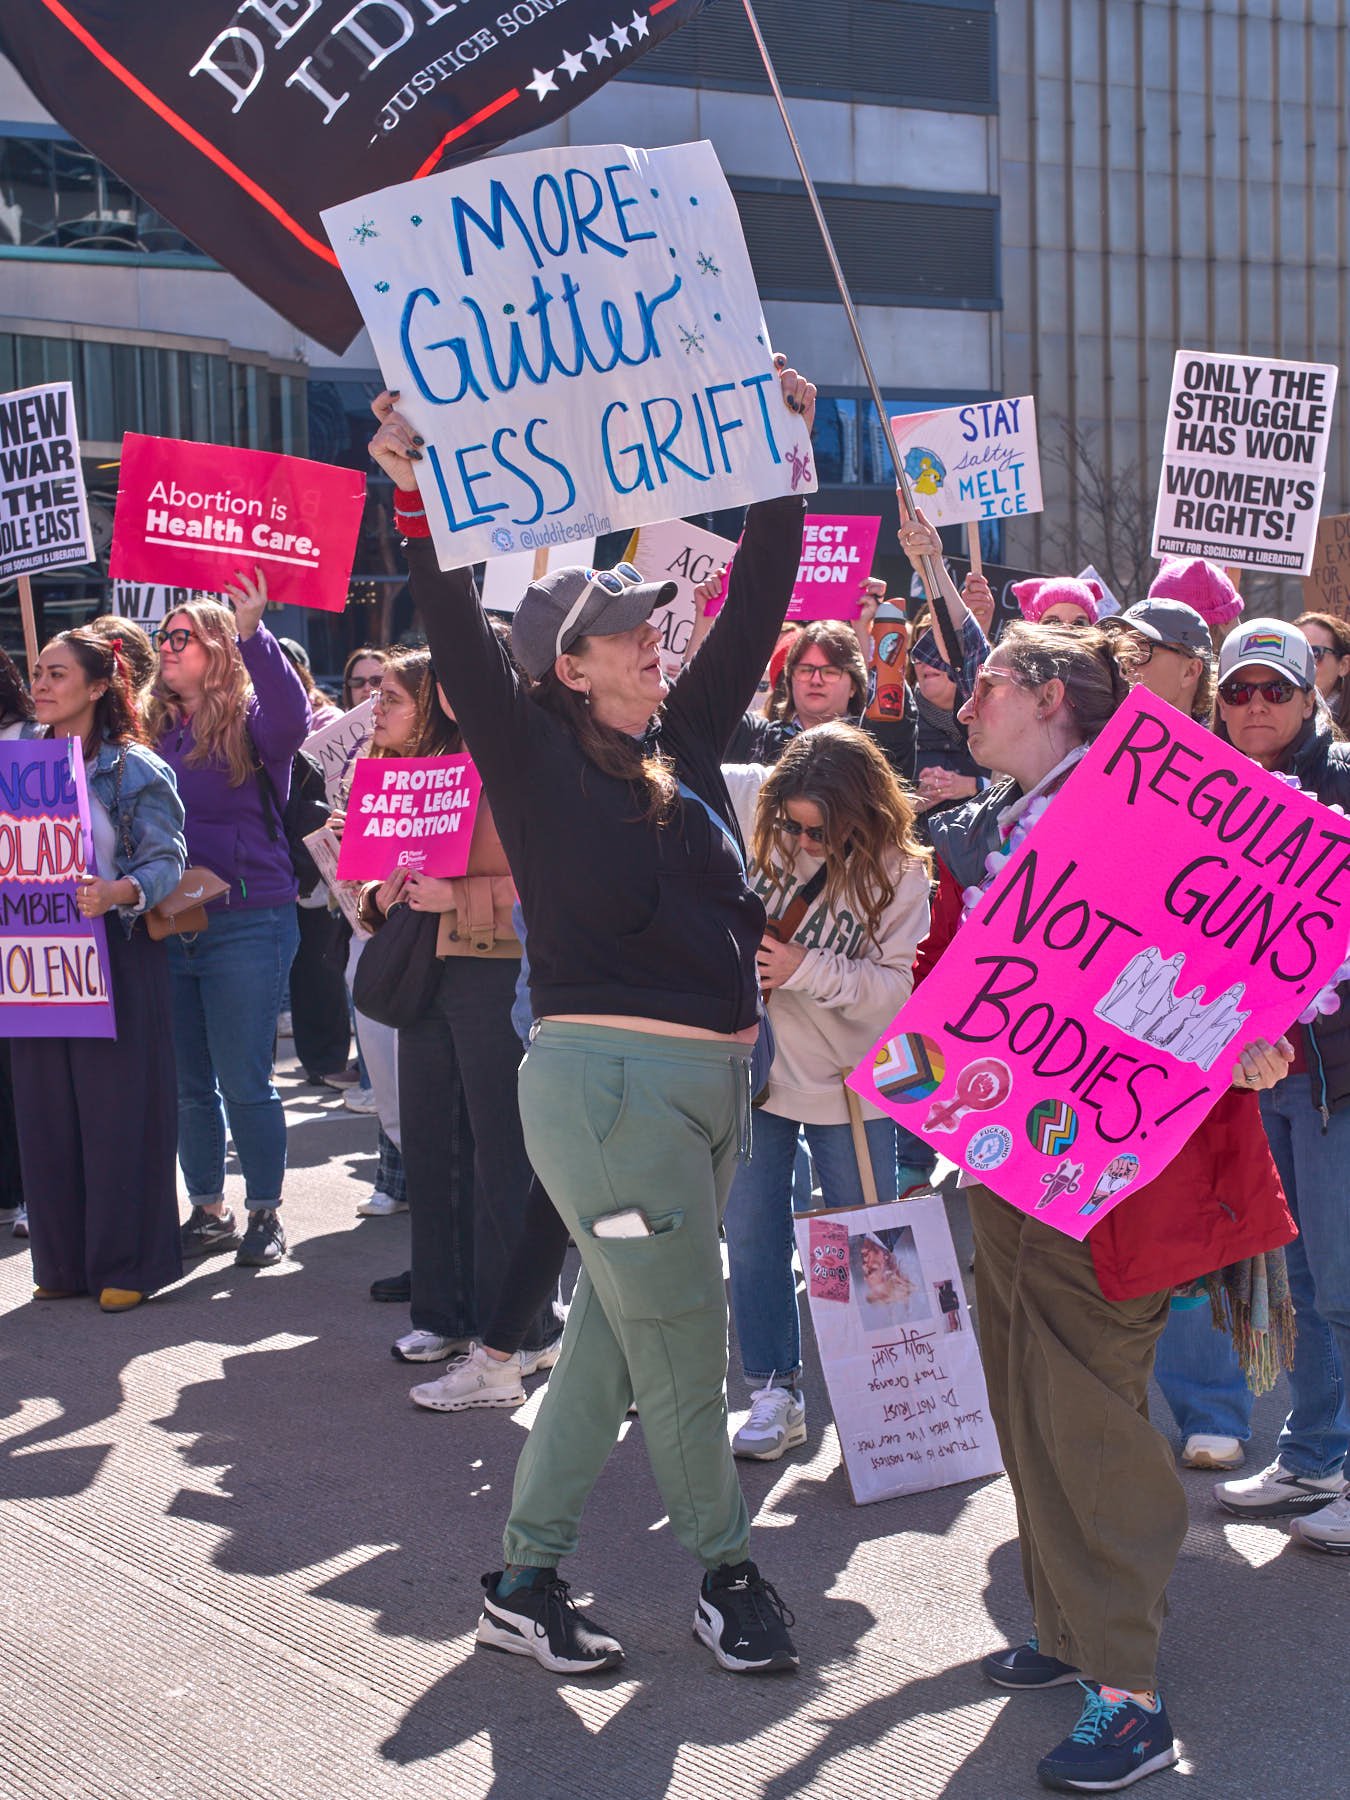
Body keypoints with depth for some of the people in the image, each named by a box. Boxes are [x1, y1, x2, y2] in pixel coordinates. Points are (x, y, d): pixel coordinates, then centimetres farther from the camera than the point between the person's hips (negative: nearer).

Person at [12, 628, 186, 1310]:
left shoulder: (136, 769, -5)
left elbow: (167, 859, -11)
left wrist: (121, 891, -29)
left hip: (116, 954, -5)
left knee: (117, 1108, -1)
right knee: (46, 1108, 8)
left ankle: (125, 1264, 9)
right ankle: (65, 1259, 19)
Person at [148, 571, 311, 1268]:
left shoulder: (251, 722, -5)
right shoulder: (154, 730, 9)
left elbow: (292, 717, -28)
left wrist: (252, 632, -37)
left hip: (246, 923, -5)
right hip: (167, 926, 5)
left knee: (243, 1082, 0)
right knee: (188, 1084, 12)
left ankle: (265, 1214, 15)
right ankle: (208, 1212, 25)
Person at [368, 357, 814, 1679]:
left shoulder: (686, 741, 11)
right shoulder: (535, 762, -6)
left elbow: (755, 604, 13)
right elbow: (459, 649, -18)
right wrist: (415, 504, -28)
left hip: (715, 1077, 7)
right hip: (608, 1080, -7)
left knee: (613, 1335, 12)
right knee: (681, 1341, 2)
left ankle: (525, 1578, 22)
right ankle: (723, 1573, 22)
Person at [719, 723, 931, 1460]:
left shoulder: (896, 869, -15)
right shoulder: (742, 801, -12)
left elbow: (893, 985, -15)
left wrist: (804, 969, -28)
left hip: (847, 1078, -1)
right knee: (753, 1237, 7)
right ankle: (775, 1391, 21)